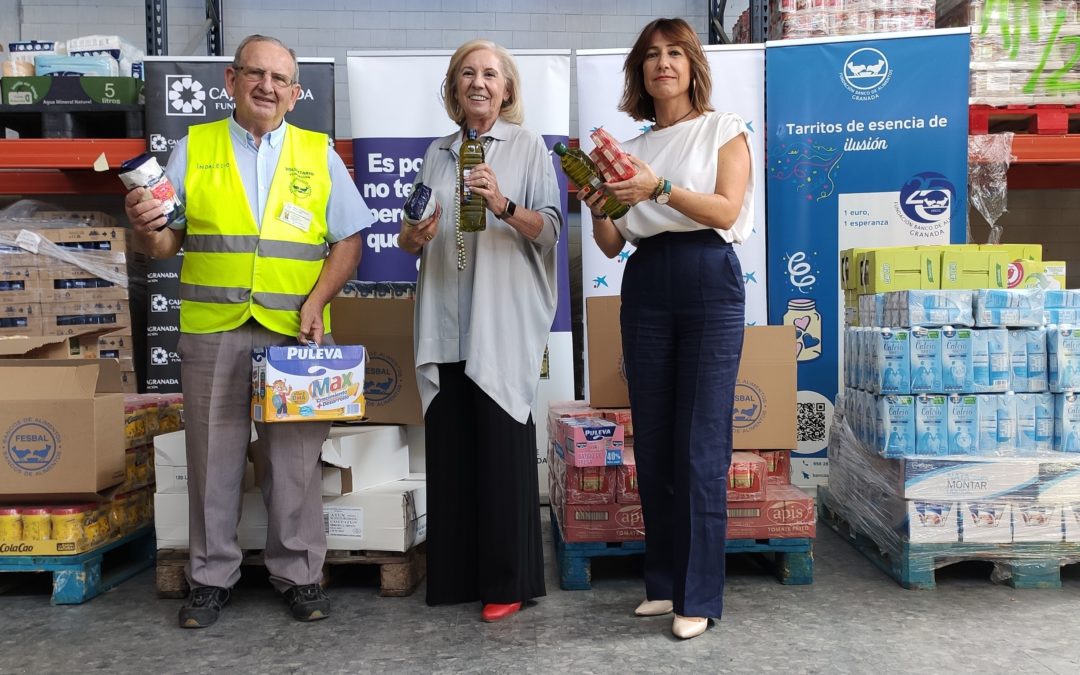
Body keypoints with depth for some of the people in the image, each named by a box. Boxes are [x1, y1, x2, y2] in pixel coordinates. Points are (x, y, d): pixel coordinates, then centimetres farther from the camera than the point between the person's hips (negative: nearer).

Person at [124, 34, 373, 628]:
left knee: (295, 459, 5)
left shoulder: (319, 155, 9)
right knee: (213, 459, 7)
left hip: (294, 332, 0)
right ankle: (211, 577, 22)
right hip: (212, 333, 1)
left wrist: (316, 302, -9)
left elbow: (348, 241, 5)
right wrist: (145, 228, -15)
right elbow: (167, 243, 8)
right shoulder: (193, 150, 9)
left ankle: (297, 574, 20)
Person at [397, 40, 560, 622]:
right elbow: (412, 239, 17)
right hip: (445, 322, 4)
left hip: (503, 319, -4)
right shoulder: (438, 152, 17)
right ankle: (455, 573, 18)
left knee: (503, 448, -3)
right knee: (449, 448, 6)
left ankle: (509, 581, 8)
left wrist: (503, 206, -21)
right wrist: (414, 235, -6)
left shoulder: (528, 146, 5)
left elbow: (550, 230, -5)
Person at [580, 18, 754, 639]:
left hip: (710, 281, -4)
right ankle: (665, 581, 18)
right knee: (653, 441, 6)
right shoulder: (633, 149, 16)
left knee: (701, 445, -6)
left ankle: (699, 595, 3)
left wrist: (660, 188, -21)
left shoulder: (723, 129, 6)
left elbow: (726, 211, -9)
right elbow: (612, 245, 12)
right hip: (645, 288, 5)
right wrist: (597, 207, -8)